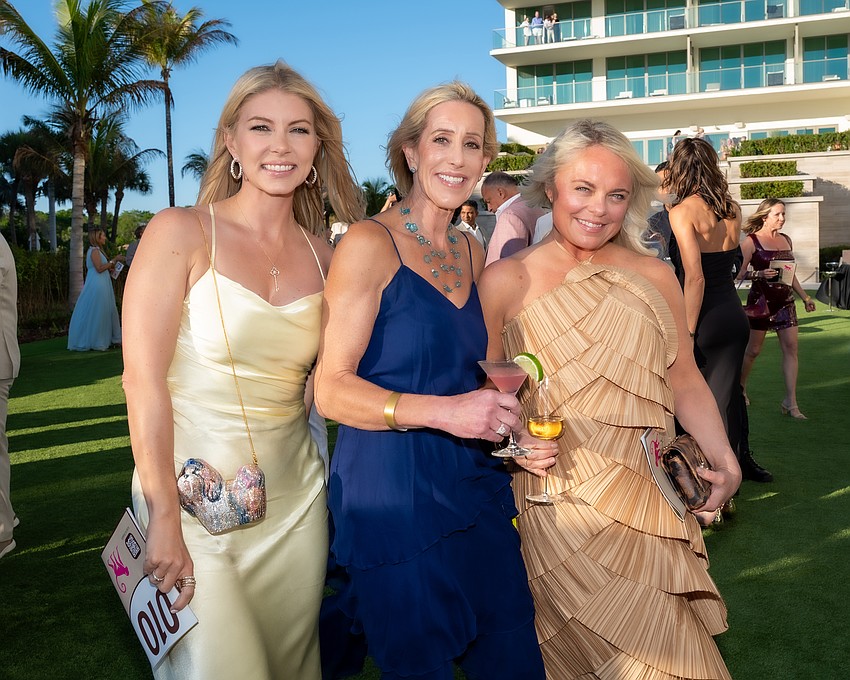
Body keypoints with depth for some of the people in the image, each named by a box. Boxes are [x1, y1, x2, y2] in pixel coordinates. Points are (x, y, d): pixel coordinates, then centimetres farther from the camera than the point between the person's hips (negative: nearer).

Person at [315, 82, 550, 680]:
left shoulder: (472, 252, 10)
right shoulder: (371, 243, -10)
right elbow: (332, 389, -15)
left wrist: (510, 427, 6)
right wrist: (441, 412, -26)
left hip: (474, 485, 7)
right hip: (392, 491, -6)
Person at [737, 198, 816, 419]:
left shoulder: (786, 240, 13)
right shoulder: (751, 241, -6)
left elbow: (791, 274, 19)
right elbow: (739, 273, -9)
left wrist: (805, 297, 15)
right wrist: (760, 274, -25)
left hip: (785, 300, 5)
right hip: (761, 300, -5)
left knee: (791, 348, -3)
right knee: (753, 349, 4)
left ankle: (790, 402, -1)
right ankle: (740, 388, 29)